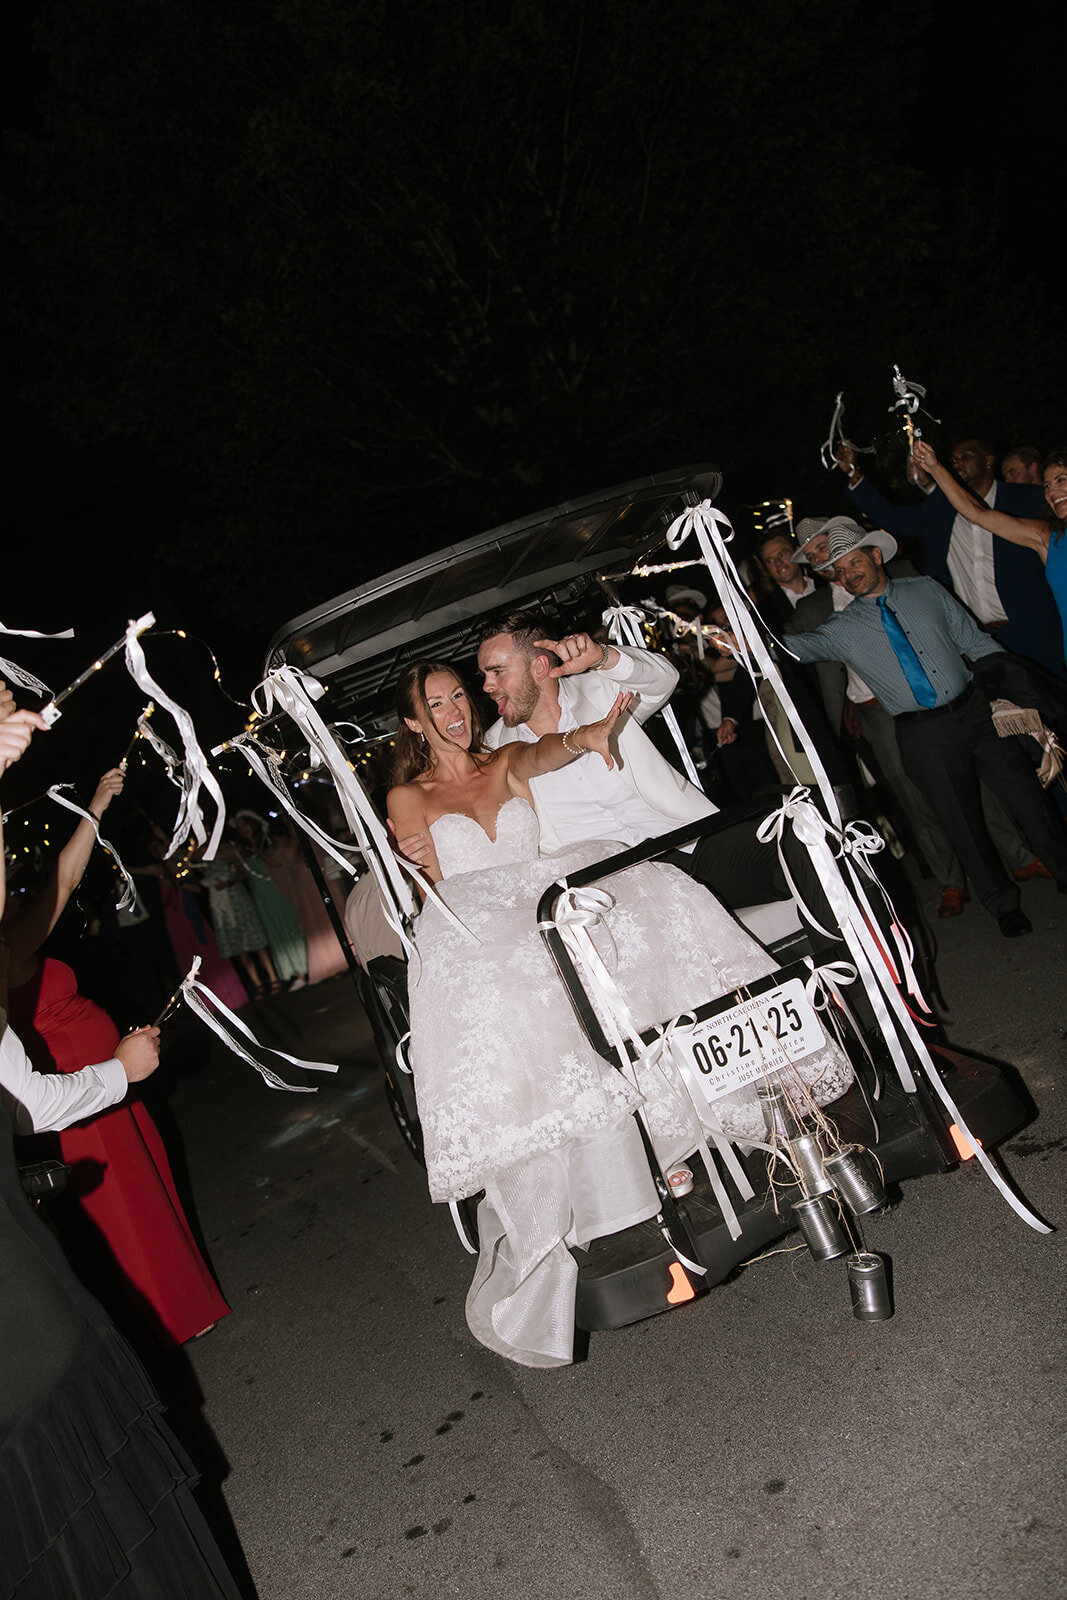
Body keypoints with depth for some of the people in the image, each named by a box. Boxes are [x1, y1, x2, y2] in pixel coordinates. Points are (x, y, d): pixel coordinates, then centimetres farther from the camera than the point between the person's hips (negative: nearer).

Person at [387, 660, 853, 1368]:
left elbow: (538, 756, -2)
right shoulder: (407, 798, 19)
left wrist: (583, 736, -21)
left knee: (651, 898, -27)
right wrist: (415, 864, -10)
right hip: (472, 932, -3)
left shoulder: (507, 762, 23)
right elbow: (436, 891, 11)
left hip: (546, 898, 3)